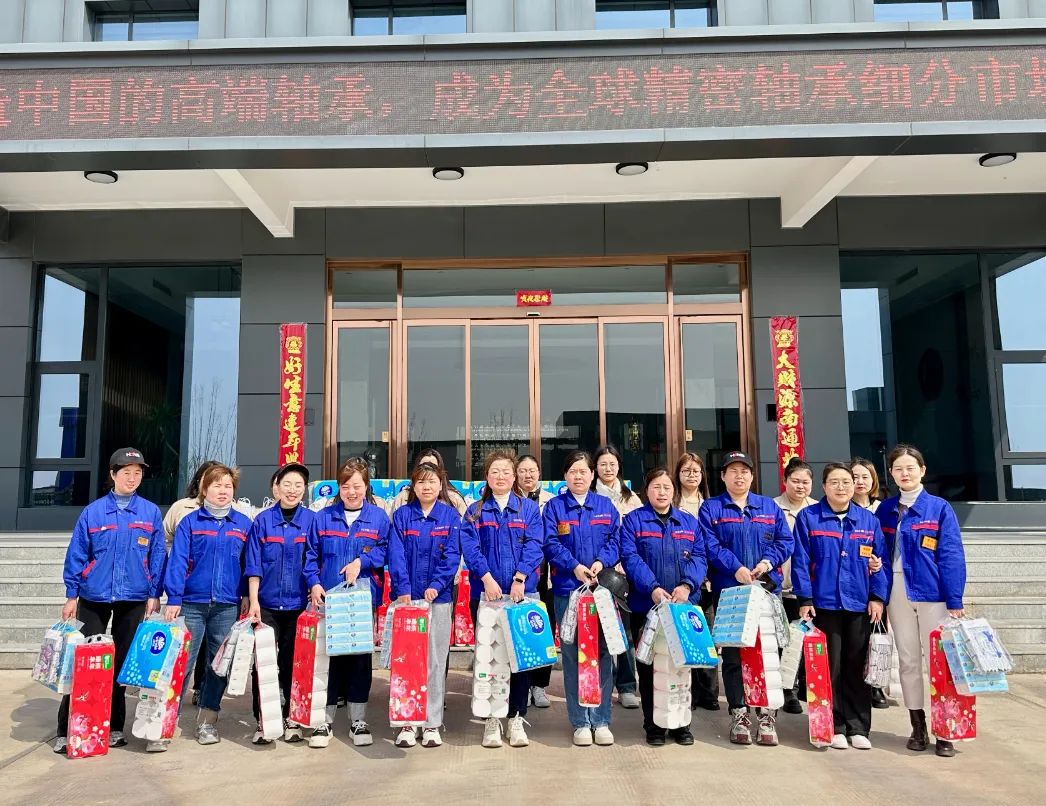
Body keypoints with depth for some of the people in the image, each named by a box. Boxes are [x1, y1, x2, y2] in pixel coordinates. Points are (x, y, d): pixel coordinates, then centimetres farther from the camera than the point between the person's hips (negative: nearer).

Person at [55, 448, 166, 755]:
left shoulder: (150, 512, 0)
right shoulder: (93, 512, -1)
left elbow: (158, 556, 1)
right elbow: (76, 554, 1)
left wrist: (154, 594, -3)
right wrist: (71, 595, 0)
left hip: (134, 600, 1)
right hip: (94, 598, -1)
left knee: (122, 663, 10)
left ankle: (114, 726, 22)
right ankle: (66, 730, 13)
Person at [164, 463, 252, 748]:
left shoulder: (244, 524, 7)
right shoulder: (190, 522, 2)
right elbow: (177, 561, -4)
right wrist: (173, 599, -11)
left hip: (227, 607, 2)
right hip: (192, 604, -2)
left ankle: (207, 721, 21)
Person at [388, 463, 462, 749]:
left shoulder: (451, 516, 3)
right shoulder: (401, 515, 4)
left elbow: (452, 555, -5)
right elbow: (397, 555, -4)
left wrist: (436, 585, -17)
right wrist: (402, 590, -16)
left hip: (439, 597, 0)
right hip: (407, 596, 0)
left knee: (435, 661, 5)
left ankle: (432, 723, 14)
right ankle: (407, 722, 13)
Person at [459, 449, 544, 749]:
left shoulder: (529, 508, 8)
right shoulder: (475, 511, 9)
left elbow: (534, 546, -3)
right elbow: (470, 546, -3)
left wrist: (519, 578, -15)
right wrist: (487, 578, -17)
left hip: (522, 592, 0)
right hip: (485, 592, 0)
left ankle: (516, 718, 13)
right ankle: (491, 718, 14)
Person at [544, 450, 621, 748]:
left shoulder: (606, 506, 12)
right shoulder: (554, 507, 6)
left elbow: (615, 540, 5)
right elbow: (551, 544, -4)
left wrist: (601, 562, -14)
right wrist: (575, 566, -18)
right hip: (567, 589, -1)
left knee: (603, 653, 3)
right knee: (572, 655, 2)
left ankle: (601, 720, 14)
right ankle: (580, 722, 12)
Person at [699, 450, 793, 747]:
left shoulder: (770, 507, 14)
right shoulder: (710, 508, 5)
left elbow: (785, 541, 7)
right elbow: (710, 545, -7)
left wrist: (769, 560, -11)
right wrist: (736, 568, -19)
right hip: (727, 591, -2)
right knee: (732, 653, 3)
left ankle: (768, 714, 12)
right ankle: (739, 714, 13)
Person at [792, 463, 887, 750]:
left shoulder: (869, 520, 8)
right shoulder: (808, 517, -2)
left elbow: (880, 561, 9)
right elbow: (800, 561, -4)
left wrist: (878, 597, 1)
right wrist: (805, 599, -8)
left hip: (860, 605, 3)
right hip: (824, 603, -2)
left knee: (857, 667, 9)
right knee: (830, 667, 5)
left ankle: (858, 727, 20)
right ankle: (834, 727, 16)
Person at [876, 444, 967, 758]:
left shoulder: (940, 508, -3)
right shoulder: (885, 510, 7)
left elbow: (952, 556, -7)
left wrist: (955, 601, -12)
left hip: (932, 593, -3)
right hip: (898, 593, 3)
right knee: (908, 660, 9)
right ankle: (918, 727, 20)